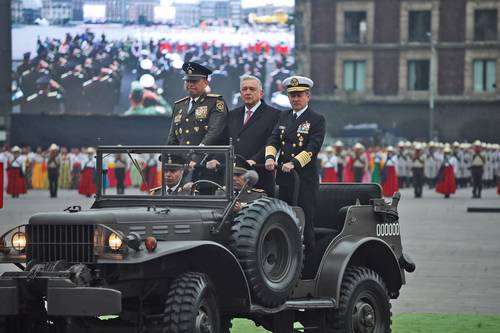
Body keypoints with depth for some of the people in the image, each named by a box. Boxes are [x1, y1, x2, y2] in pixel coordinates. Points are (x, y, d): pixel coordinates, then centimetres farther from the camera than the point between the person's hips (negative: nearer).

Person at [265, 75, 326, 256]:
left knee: (305, 223, -5)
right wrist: (270, 157, -13)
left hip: (305, 178, -5)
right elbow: (273, 139, 8)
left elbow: (313, 148, -12)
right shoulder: (284, 117, 17)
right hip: (284, 178, 5)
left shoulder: (316, 119, -1)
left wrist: (294, 163, -25)